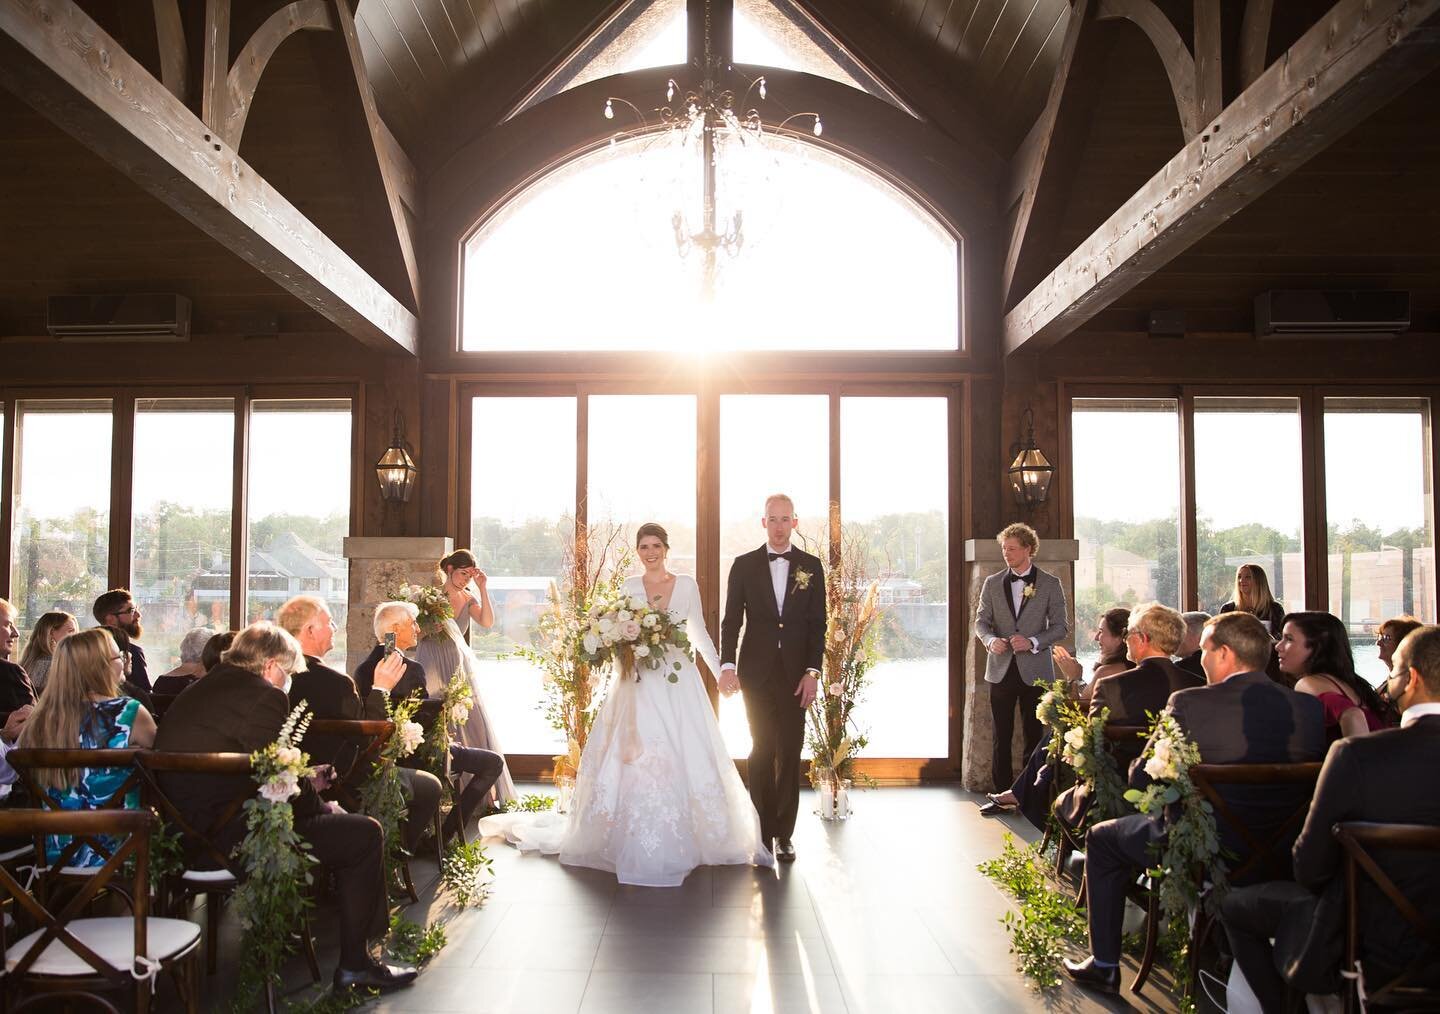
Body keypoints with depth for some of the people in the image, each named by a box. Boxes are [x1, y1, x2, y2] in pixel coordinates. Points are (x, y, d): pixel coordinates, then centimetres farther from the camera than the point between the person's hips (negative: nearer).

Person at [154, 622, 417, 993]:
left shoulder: (199, 690, 15)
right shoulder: (263, 697, -15)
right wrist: (324, 809, 2)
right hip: (226, 840, -11)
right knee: (364, 834, -5)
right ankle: (354, 964, 2)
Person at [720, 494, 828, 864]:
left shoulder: (811, 566, 6)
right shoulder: (744, 565, 4)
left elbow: (817, 623, 4)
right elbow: (731, 620, 1)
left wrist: (813, 671, -5)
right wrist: (727, 665, -12)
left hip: (796, 673, 0)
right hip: (756, 671, 0)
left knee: (790, 752, 3)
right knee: (762, 750, 5)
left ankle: (784, 832, 12)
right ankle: (764, 830, 14)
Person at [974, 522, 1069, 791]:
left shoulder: (1050, 584, 1)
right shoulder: (992, 583, 7)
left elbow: (1060, 626, 0)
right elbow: (981, 620, 9)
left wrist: (1032, 642, -16)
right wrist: (990, 639, -12)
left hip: (1035, 670, -2)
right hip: (1001, 668, 2)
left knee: (1035, 736, 3)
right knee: (1001, 736, 4)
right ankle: (1002, 791, 11)